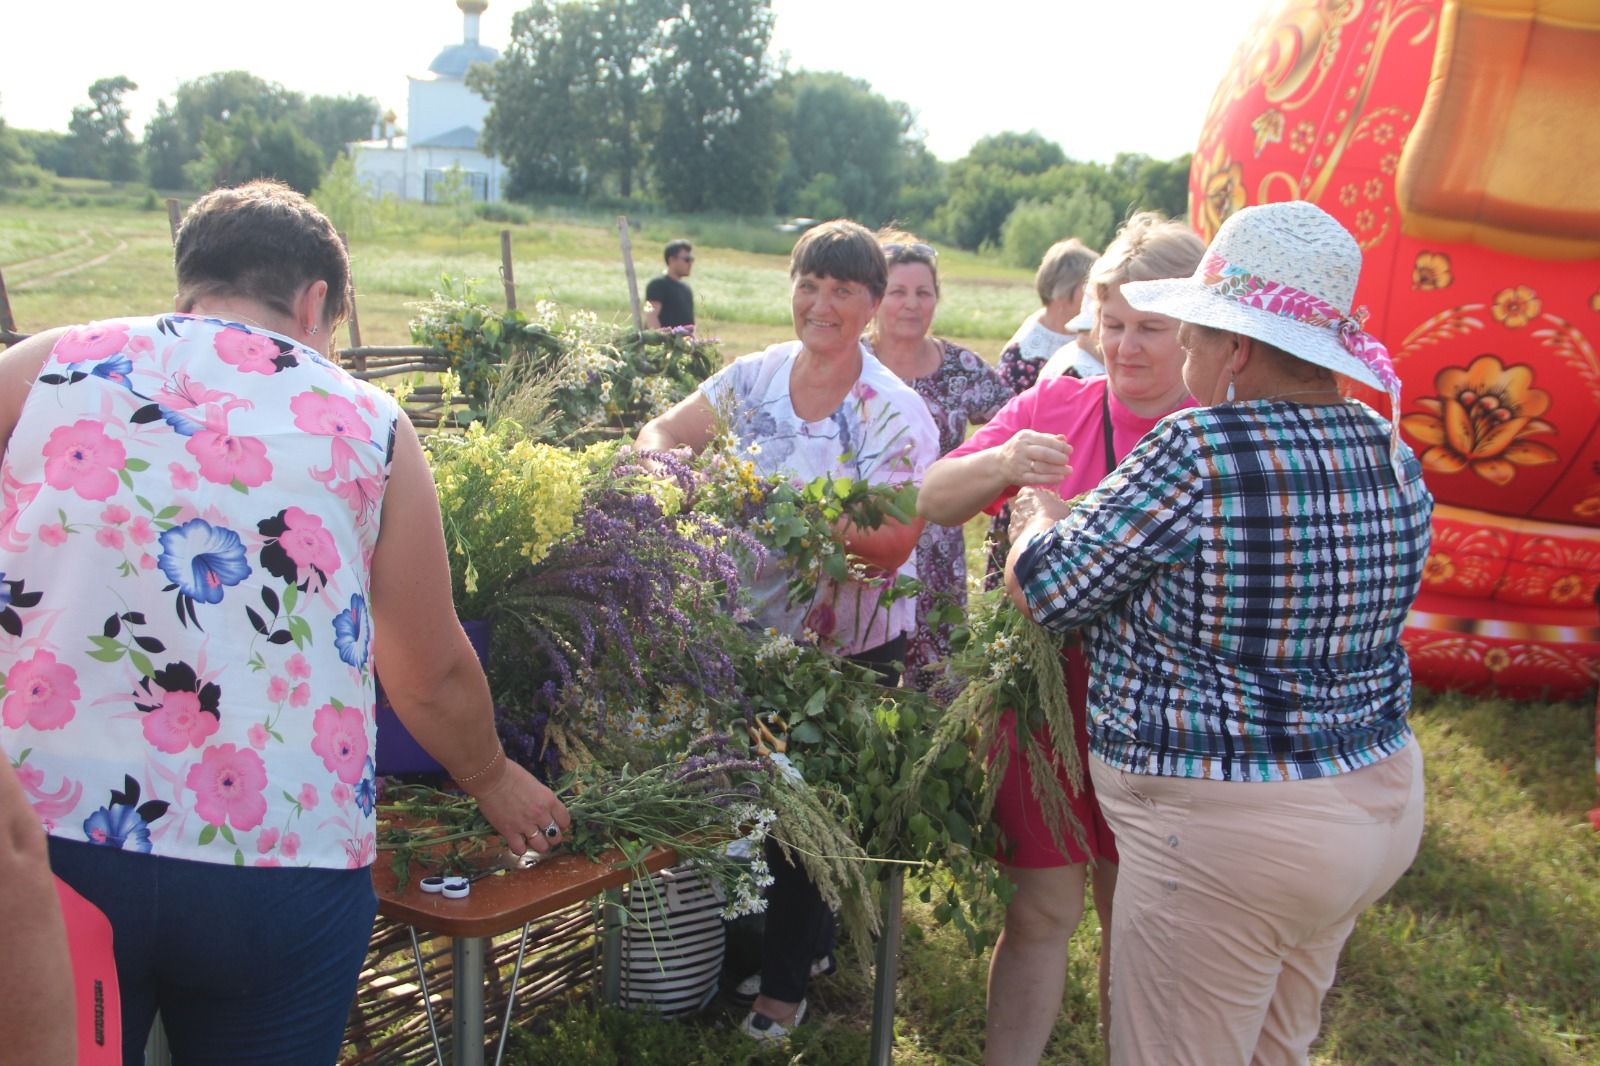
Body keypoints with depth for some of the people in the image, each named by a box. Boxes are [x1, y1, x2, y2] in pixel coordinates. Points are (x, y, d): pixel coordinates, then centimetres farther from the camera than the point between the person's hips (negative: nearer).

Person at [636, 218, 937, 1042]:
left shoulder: (895, 413, -14)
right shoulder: (754, 377, -1)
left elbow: (895, 545, -21)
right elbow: (660, 434, 5)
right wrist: (669, 462, -20)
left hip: (851, 649, -4)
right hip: (753, 626, 4)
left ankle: (785, 982, 28)